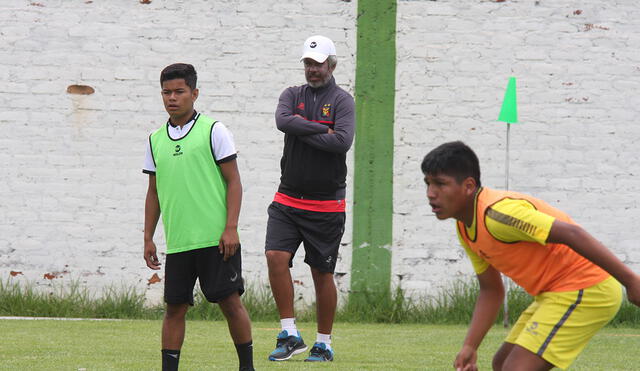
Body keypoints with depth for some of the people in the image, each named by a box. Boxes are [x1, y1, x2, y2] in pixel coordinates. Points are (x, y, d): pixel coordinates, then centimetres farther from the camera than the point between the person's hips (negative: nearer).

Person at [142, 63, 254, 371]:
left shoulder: (213, 131, -1)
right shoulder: (156, 140, 12)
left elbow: (234, 181, -3)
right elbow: (154, 192, 19)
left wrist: (231, 228, -11)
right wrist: (148, 238, 14)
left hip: (216, 240, -4)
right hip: (177, 242, 4)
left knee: (230, 302, -3)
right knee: (174, 306, 3)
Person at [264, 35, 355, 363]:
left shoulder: (342, 100, -1)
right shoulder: (293, 95, 9)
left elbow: (343, 141, -18)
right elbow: (283, 120, -13)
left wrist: (303, 132, -12)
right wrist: (323, 130, -14)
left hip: (326, 206, -3)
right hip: (288, 200, 3)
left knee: (322, 273, 3)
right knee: (276, 256, -15)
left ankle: (324, 344, 14)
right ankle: (290, 334, -8)